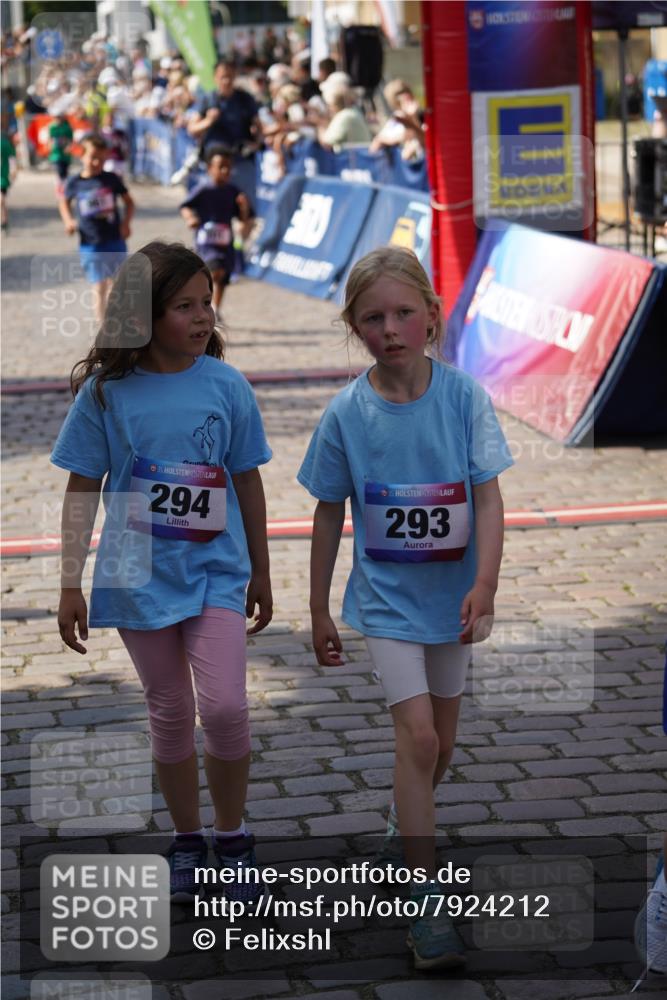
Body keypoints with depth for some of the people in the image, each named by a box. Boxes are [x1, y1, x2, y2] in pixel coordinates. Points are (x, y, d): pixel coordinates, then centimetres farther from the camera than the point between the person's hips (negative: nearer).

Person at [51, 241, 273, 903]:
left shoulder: (226, 385, -3)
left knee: (224, 707, -11)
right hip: (139, 575, 0)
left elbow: (247, 481, 6)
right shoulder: (106, 391, -6)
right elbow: (83, 489, -1)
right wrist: (70, 585, -3)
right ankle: (186, 839, 27)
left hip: (216, 571, 0)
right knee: (170, 712, 9)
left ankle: (231, 835, 11)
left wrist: (260, 574, 13)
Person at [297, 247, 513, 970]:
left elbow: (488, 497, -11)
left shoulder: (464, 395, -11)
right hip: (386, 597, -2)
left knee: (438, 742, 16)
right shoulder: (346, 414, -10)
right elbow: (329, 515, -1)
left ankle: (405, 831, 44)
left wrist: (484, 585, -24)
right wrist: (319, 611, 4)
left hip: (450, 595, 2)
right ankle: (426, 902, -7)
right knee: (418, 736, -13)